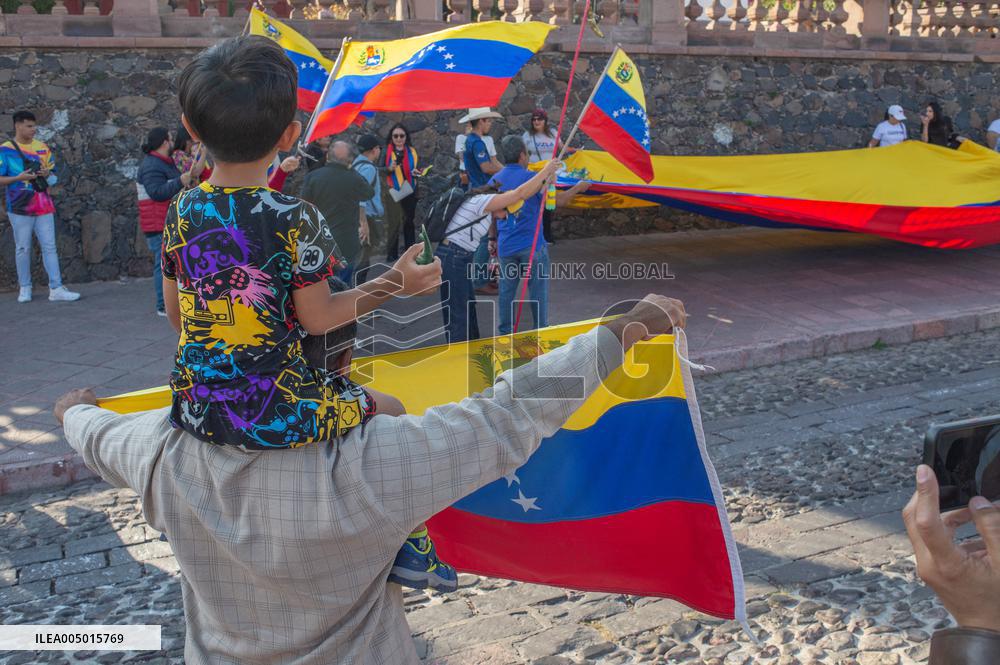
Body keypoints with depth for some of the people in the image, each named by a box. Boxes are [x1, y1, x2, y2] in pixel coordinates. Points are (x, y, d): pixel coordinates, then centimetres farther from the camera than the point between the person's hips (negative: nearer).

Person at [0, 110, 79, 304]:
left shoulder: (42, 147, 9)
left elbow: (52, 175, 15)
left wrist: (47, 174, -7)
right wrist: (18, 177, -18)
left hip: (43, 206, 3)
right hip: (20, 207, -3)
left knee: (49, 247, -1)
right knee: (23, 248, 4)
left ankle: (56, 289, -2)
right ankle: (24, 288, 15)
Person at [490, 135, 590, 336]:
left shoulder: (495, 181, 5)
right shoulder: (532, 178, -11)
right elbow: (558, 200, -8)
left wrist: (493, 239, 22)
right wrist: (578, 188, 9)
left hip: (505, 246, 5)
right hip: (532, 245, -4)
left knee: (506, 289, 12)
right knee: (538, 289, 7)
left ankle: (505, 332, 19)